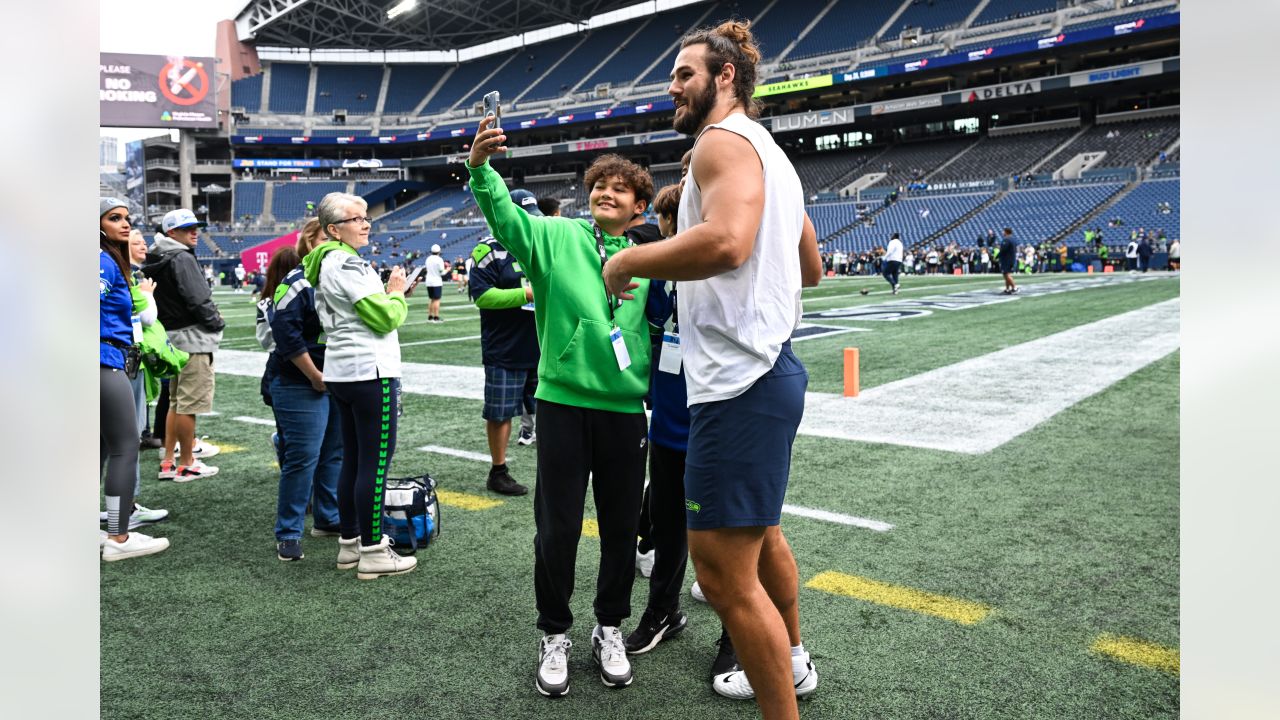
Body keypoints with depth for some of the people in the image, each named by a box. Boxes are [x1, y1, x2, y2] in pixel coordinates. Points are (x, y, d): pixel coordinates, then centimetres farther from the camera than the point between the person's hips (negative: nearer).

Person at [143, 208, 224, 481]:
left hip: (172, 336, 10)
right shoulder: (182, 259, -14)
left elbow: (163, 299, 17)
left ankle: (168, 461, 21)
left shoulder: (155, 261, 15)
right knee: (190, 403, -3)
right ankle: (186, 464, 3)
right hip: (193, 336, -10)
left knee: (177, 402, 17)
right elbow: (198, 300, -20)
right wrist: (216, 323, -5)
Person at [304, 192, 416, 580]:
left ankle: (349, 543, 22)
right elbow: (385, 317, -16)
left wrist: (386, 293, 13)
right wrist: (397, 293, 1)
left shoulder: (326, 263, 16)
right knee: (376, 461, -5)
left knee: (353, 458, 14)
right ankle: (373, 552, 0)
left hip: (341, 371, 10)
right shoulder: (348, 264, -14)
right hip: (370, 371, -10)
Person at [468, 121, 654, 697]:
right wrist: (480, 168, -33)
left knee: (621, 526, 11)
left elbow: (657, 329, 12)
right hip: (563, 404, -2)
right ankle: (554, 634, 26)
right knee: (558, 527, 5)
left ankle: (609, 628, 33)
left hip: (625, 411, 2)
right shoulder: (557, 236, -1)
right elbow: (505, 216, -17)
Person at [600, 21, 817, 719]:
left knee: (725, 573, -7)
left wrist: (629, 261, -19)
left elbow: (725, 242, -32)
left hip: (739, 385, -11)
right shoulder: (770, 151, 21)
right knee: (759, 533, 26)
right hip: (769, 368, 11)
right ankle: (790, 662, 46)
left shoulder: (724, 140, -11)